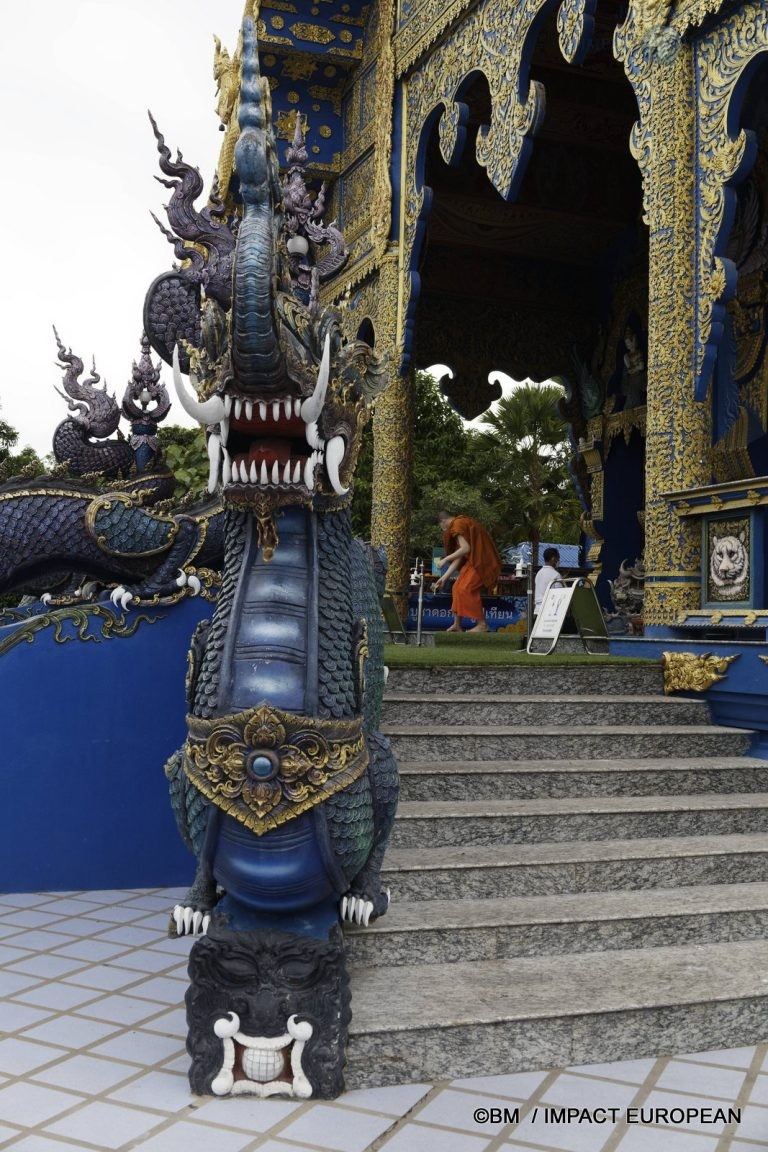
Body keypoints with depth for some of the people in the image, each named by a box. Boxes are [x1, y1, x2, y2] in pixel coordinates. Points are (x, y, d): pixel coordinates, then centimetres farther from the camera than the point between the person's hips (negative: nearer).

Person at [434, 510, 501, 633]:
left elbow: (465, 548, -21)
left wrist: (445, 559, -10)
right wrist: (444, 578, 16)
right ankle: (457, 625, 14)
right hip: (474, 560, 10)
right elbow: (459, 556, 16)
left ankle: (482, 624, -9)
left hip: (481, 561, -10)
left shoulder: (458, 524, -11)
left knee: (466, 589, -14)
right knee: (458, 588, 10)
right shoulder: (462, 523, 19)